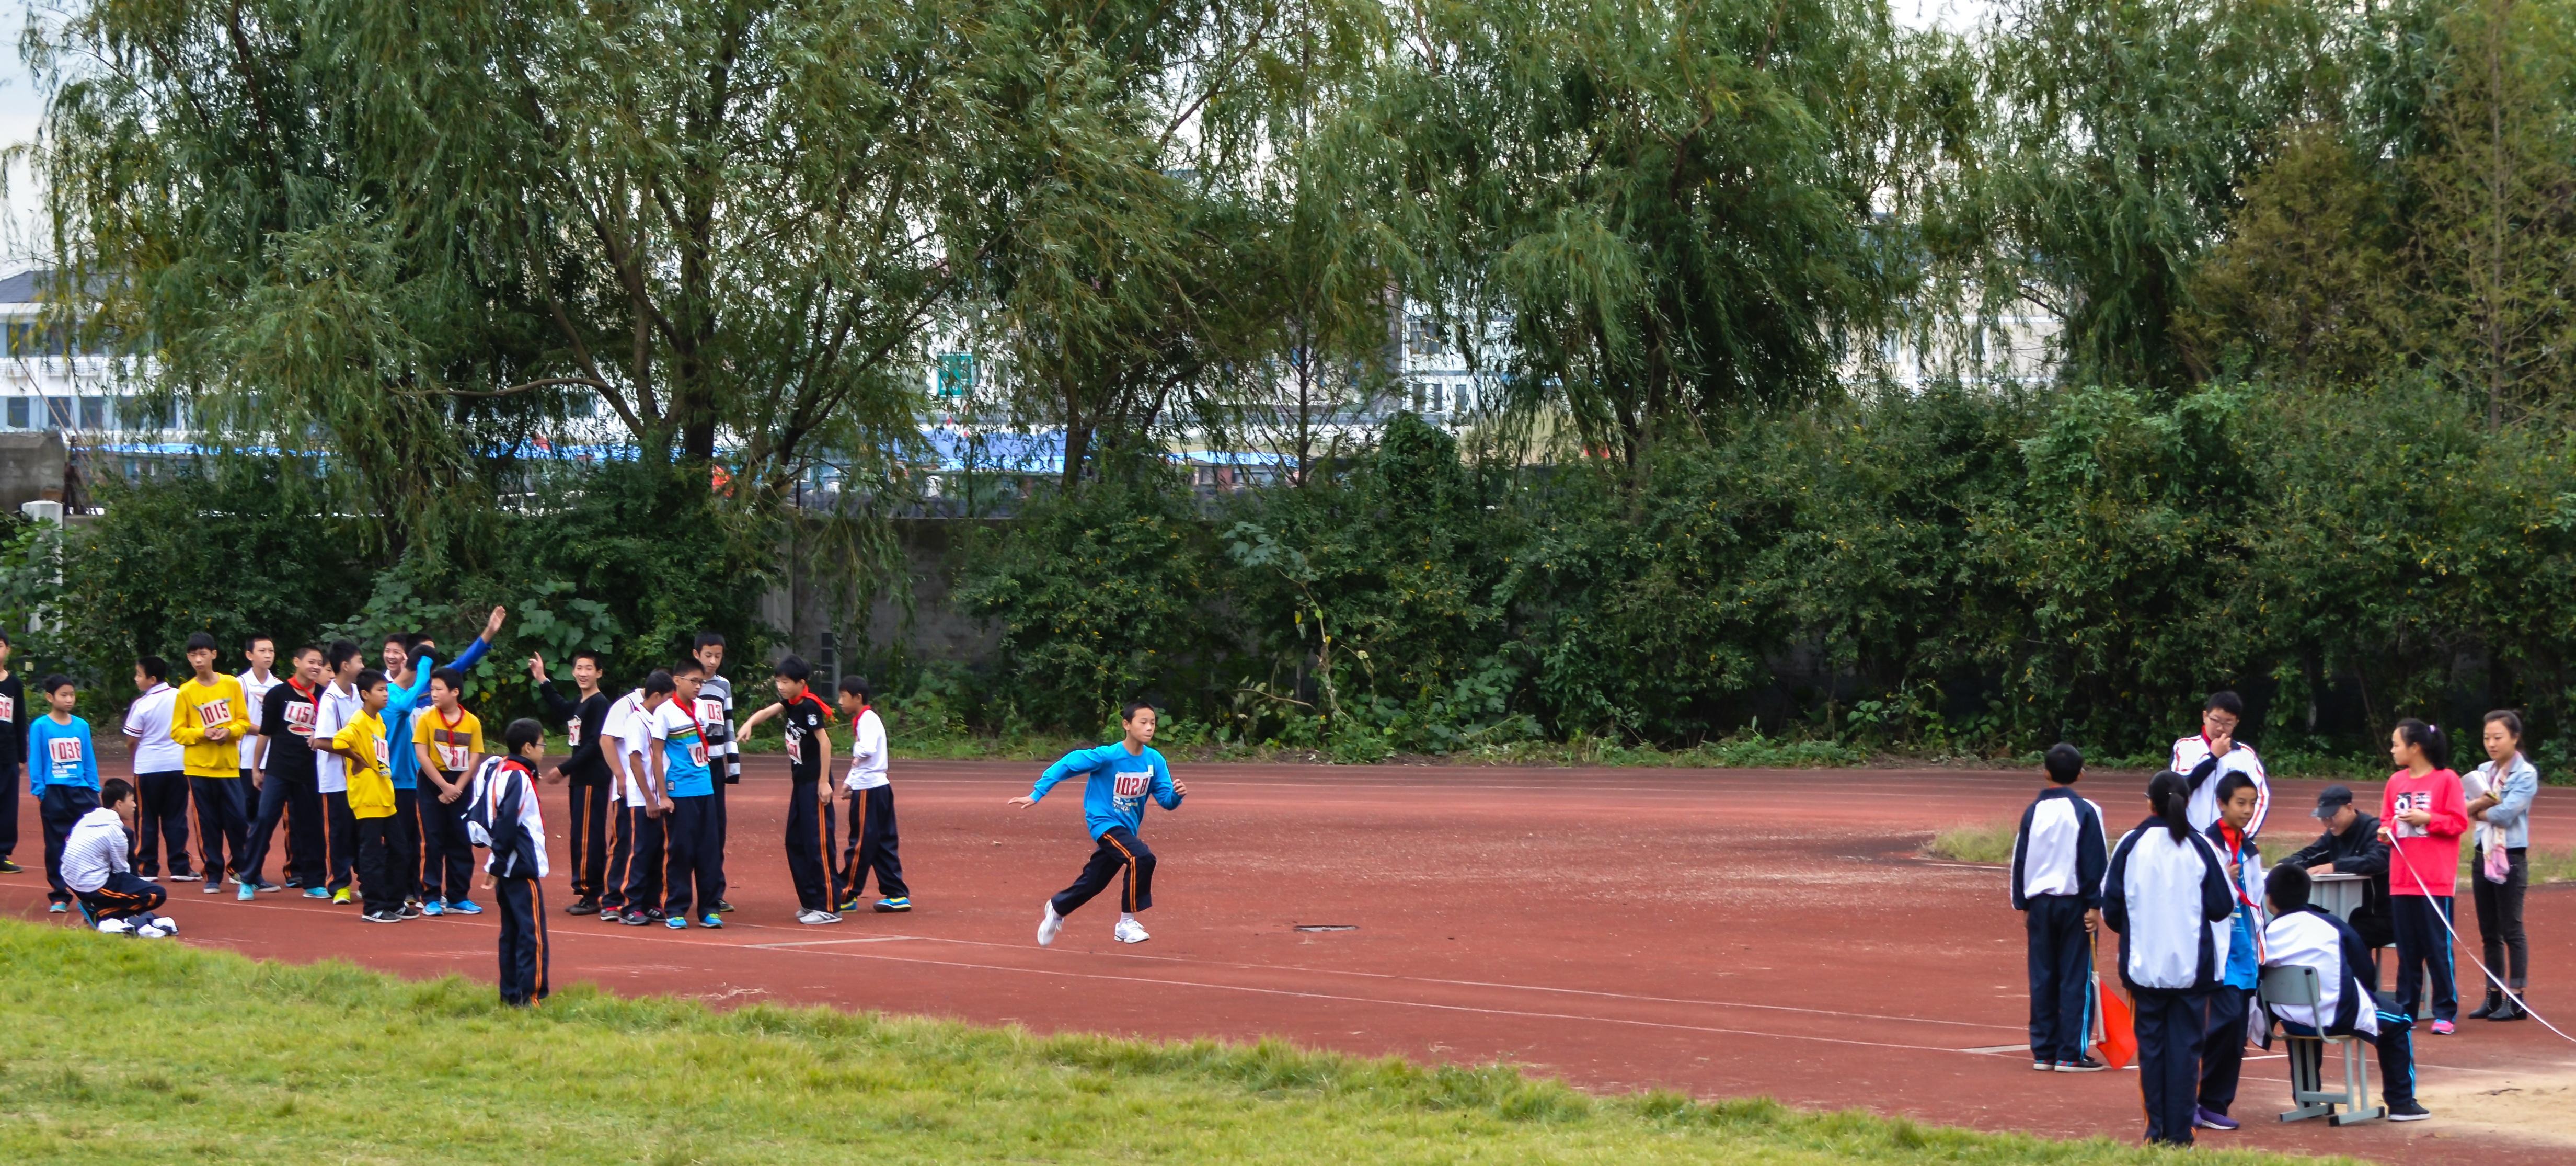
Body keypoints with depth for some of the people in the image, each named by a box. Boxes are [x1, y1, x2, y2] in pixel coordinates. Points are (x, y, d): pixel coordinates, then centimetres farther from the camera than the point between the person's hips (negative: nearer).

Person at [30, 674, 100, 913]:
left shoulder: (82, 726, 7)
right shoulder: (40, 727, -3)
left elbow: (89, 760, 11)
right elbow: (35, 762, -2)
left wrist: (95, 790, 7)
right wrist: (40, 792, -8)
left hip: (81, 791, 3)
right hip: (54, 792, -3)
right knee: (55, 846, 4)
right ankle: (59, 896, 12)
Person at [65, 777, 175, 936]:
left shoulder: (88, 819, 5)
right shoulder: (114, 830, -16)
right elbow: (121, 870, -8)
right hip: (95, 888, -8)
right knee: (158, 895, -4)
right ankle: (100, 915, -6)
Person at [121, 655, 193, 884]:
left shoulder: (141, 704, -12)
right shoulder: (180, 697, -1)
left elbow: (132, 742, -6)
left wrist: (135, 760, 13)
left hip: (148, 768, -3)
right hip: (178, 765, 3)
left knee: (146, 820, 7)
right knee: (176, 818, 8)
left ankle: (146, 868, 7)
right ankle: (180, 867, 6)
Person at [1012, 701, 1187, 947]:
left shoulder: (1154, 761, -6)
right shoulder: (1107, 756, -21)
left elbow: (1167, 801, -3)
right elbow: (1066, 765, -15)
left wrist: (1176, 795, -27)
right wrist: (1036, 795, -18)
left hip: (1127, 829, 6)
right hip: (1105, 823, -6)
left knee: (1092, 883, 18)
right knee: (1142, 858, -29)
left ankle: (1057, 908, 46)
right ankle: (1126, 923, -19)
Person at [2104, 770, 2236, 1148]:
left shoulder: (2131, 844, -4)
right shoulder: (2201, 847, -6)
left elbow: (2111, 906, 0)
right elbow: (2222, 907, -2)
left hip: (2144, 965, 1)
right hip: (2192, 966, -1)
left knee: (2151, 1045, 10)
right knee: (2186, 1047, 3)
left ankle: (2157, 1130, 9)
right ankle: (2180, 1132, 1)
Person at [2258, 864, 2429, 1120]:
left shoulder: (2265, 936, -8)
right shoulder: (2331, 926, -8)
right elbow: (2366, 974, -3)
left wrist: (2264, 1029, 12)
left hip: (2292, 1022, 3)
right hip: (2339, 1017, -3)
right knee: (2399, 1021, 21)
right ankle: (2401, 1102, 17)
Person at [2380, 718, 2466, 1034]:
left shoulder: (2446, 779, -5)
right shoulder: (2396, 782, 11)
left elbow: (2459, 822, -7)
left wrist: (2426, 819, -17)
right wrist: (2386, 830, -3)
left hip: (2435, 882, -5)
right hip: (2401, 880, 5)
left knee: (2438, 949, -2)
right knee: (2407, 951, 10)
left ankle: (2445, 1013, 3)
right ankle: (2405, 1009, 15)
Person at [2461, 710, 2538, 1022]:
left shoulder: (2526, 774, -8)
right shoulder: (2483, 772, 10)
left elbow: (2506, 814, -18)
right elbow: (2461, 806, 1)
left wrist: (2478, 811, -4)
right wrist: (2483, 803, -17)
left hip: (2511, 859, -6)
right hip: (2484, 856, 6)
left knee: (2511, 930, -4)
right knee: (2489, 932, 9)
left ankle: (2516, 999, 0)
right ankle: (2494, 996, 16)